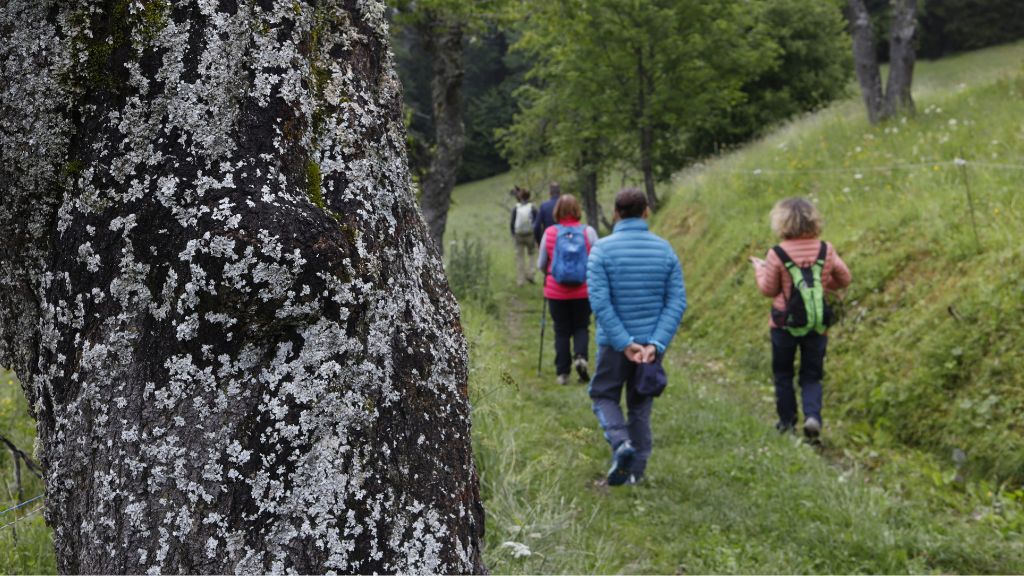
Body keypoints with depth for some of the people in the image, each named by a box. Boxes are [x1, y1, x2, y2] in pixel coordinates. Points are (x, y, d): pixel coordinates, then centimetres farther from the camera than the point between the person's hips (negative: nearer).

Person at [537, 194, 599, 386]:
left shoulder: (549, 233, -5)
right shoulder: (588, 232, -8)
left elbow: (541, 265, 4)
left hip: (556, 292, 0)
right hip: (583, 291, 0)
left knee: (561, 330, 10)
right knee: (581, 327, 15)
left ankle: (563, 373, 11)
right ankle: (580, 356, -11)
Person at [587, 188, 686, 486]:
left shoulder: (602, 249, -9)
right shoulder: (664, 250, -1)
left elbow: (599, 302, -17)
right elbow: (677, 302, -7)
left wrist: (624, 343, -16)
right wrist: (656, 344, -13)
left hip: (614, 343, -3)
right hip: (652, 342, 3)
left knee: (603, 395, 17)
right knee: (640, 406, 16)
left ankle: (621, 442, -8)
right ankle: (636, 469, 18)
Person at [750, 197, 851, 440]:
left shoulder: (777, 254, -12)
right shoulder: (826, 250, -4)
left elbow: (768, 289, -4)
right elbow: (844, 279, 5)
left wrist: (759, 268, 13)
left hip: (784, 323, -2)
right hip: (817, 325, 2)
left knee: (783, 374, 14)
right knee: (812, 376, 11)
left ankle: (787, 422, 17)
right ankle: (812, 415, -12)